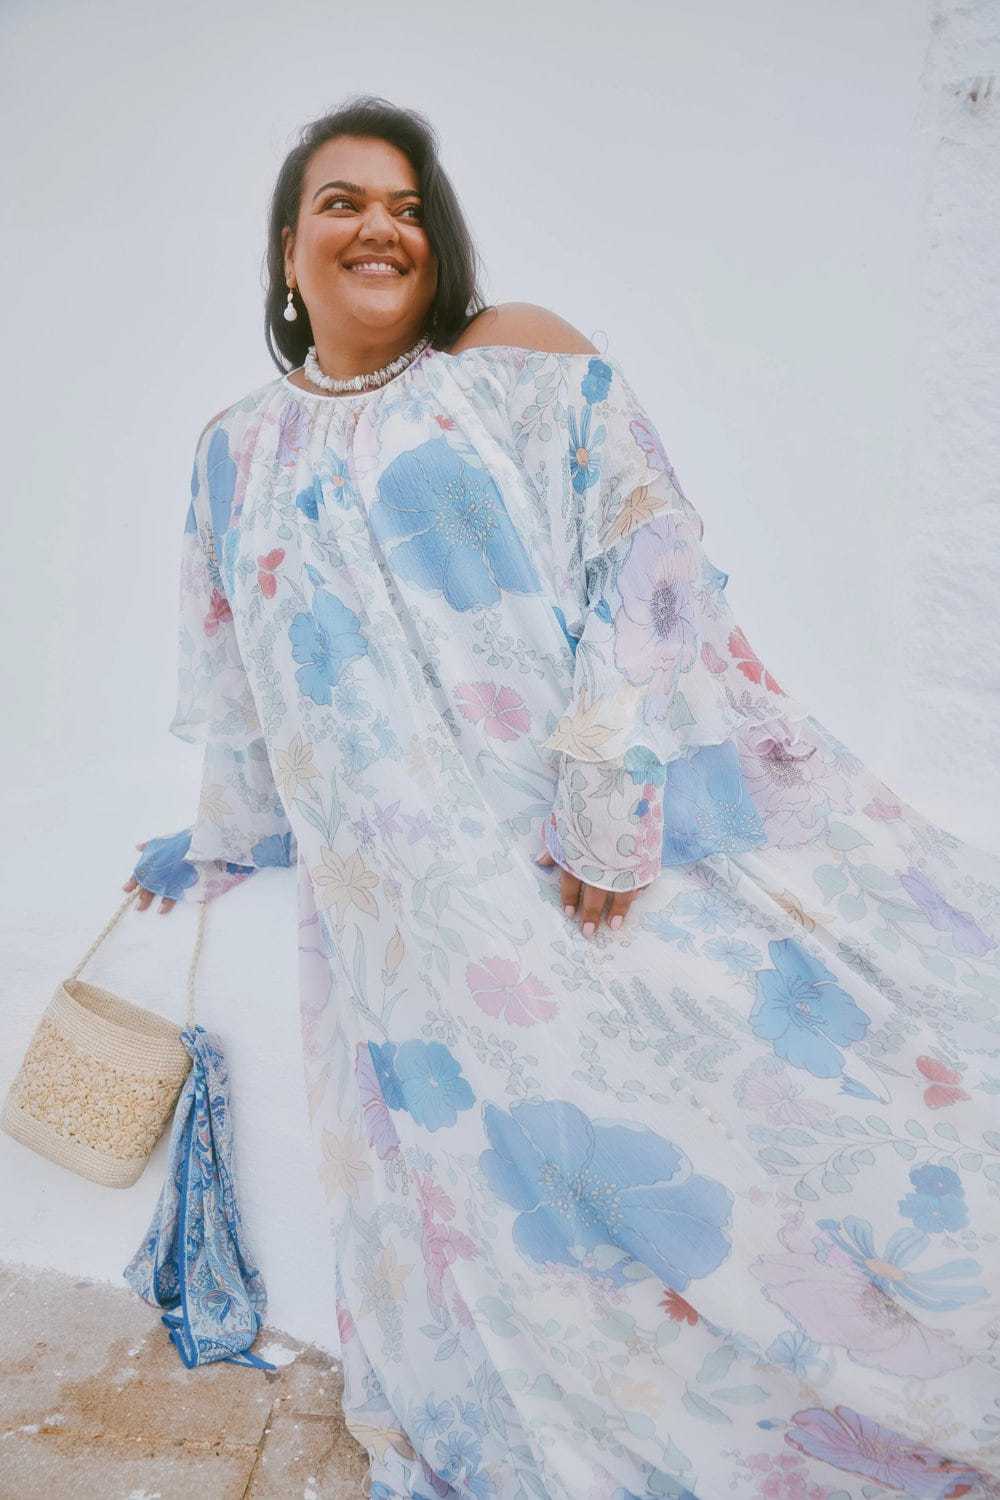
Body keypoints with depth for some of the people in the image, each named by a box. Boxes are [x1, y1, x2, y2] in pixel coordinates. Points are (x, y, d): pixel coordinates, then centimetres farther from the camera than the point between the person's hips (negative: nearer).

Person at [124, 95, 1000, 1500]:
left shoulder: (518, 355, 3)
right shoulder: (239, 453, 14)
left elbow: (643, 553, -8)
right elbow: (246, 696, 22)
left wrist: (608, 782, -18)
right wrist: (213, 847, 29)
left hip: (633, 825, -2)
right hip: (420, 895, 3)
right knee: (504, 1176, 7)